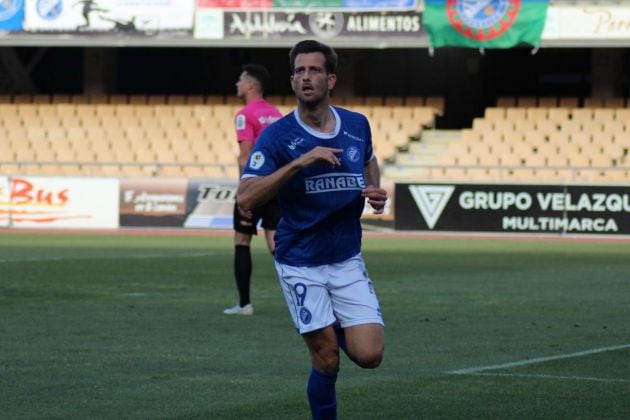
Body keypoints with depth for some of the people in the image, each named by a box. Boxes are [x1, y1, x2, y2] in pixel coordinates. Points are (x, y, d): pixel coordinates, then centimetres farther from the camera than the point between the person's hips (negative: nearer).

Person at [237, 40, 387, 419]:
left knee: (368, 355, -8)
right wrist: (299, 163, -30)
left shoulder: (357, 125, 0)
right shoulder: (277, 136, -12)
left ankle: (339, 328, 26)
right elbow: (246, 197, -22)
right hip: (301, 263, -3)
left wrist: (376, 192, 3)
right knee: (327, 359, -5)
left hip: (348, 260, 3)